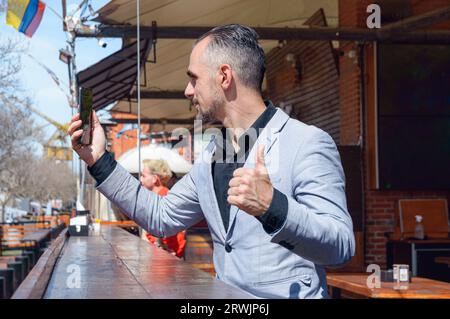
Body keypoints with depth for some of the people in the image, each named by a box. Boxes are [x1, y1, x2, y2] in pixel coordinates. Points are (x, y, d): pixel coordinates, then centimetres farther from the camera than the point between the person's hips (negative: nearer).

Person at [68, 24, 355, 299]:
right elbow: (162, 218, 20)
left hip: (289, 295, -5)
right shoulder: (210, 157, 14)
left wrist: (272, 207, -30)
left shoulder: (309, 143, -9)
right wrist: (100, 161, 16)